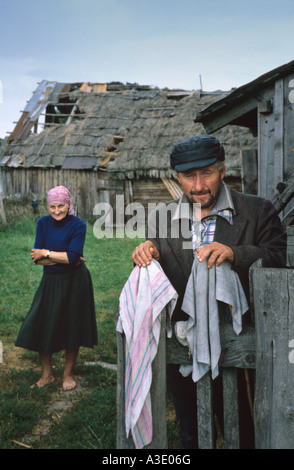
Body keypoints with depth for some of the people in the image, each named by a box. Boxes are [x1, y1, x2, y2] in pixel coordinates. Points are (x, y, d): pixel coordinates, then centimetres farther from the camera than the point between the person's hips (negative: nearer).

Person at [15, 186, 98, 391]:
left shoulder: (78, 225, -11)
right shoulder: (43, 223, 0)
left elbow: (72, 257, -21)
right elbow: (37, 257, -8)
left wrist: (46, 254, -14)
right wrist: (62, 257, -17)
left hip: (74, 282, -3)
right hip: (50, 281, 4)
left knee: (72, 327, 6)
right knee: (41, 327, 5)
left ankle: (68, 374, 24)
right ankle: (47, 373, 24)